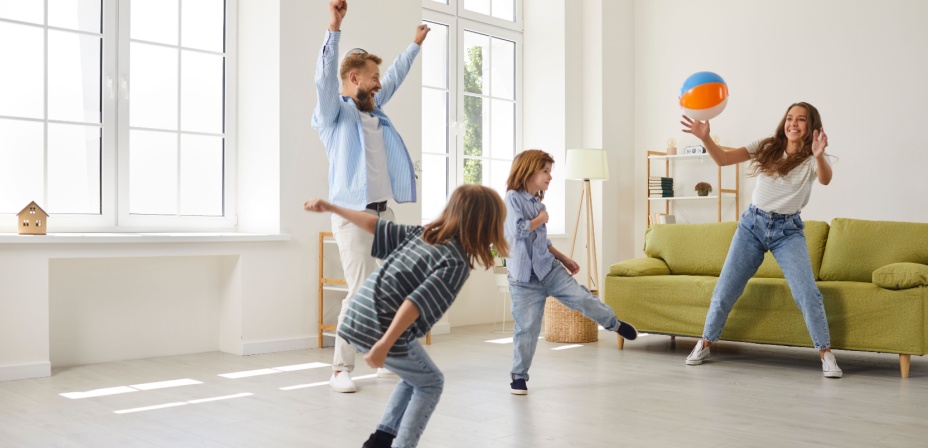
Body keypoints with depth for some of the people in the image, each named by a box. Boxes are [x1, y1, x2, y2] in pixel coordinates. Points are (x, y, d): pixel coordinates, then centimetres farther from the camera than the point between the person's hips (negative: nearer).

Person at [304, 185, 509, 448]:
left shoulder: (423, 233, 12)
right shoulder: (457, 264, -12)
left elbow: (379, 227, 16)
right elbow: (417, 303, -22)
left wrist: (331, 208, 21)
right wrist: (384, 345, -26)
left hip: (358, 319, 8)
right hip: (381, 328, -8)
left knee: (416, 377, 25)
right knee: (431, 383, 12)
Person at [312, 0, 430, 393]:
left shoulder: (372, 108, 17)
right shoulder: (335, 111, -3)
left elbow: (395, 77, 31)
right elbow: (325, 77, -21)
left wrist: (415, 44, 41)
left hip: (383, 213, 8)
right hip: (353, 216, -8)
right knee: (360, 292, -11)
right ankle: (341, 368, 0)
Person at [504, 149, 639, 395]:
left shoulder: (538, 204, 13)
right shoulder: (513, 198, -11)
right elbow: (517, 230, -27)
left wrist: (564, 259, 23)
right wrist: (541, 220, -10)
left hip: (549, 268, 6)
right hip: (523, 278, -6)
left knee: (582, 297, -9)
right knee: (526, 328, -3)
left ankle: (614, 324, 16)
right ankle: (519, 376, 13)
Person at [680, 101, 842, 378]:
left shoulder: (812, 160, -4)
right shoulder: (767, 148, 3)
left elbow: (825, 179, -28)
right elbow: (723, 158, -3)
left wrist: (819, 155, -49)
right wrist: (705, 138, -21)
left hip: (788, 230, -2)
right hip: (752, 224, 2)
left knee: (807, 292, -15)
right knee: (725, 289, 4)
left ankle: (825, 353, 1)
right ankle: (705, 343, 21)